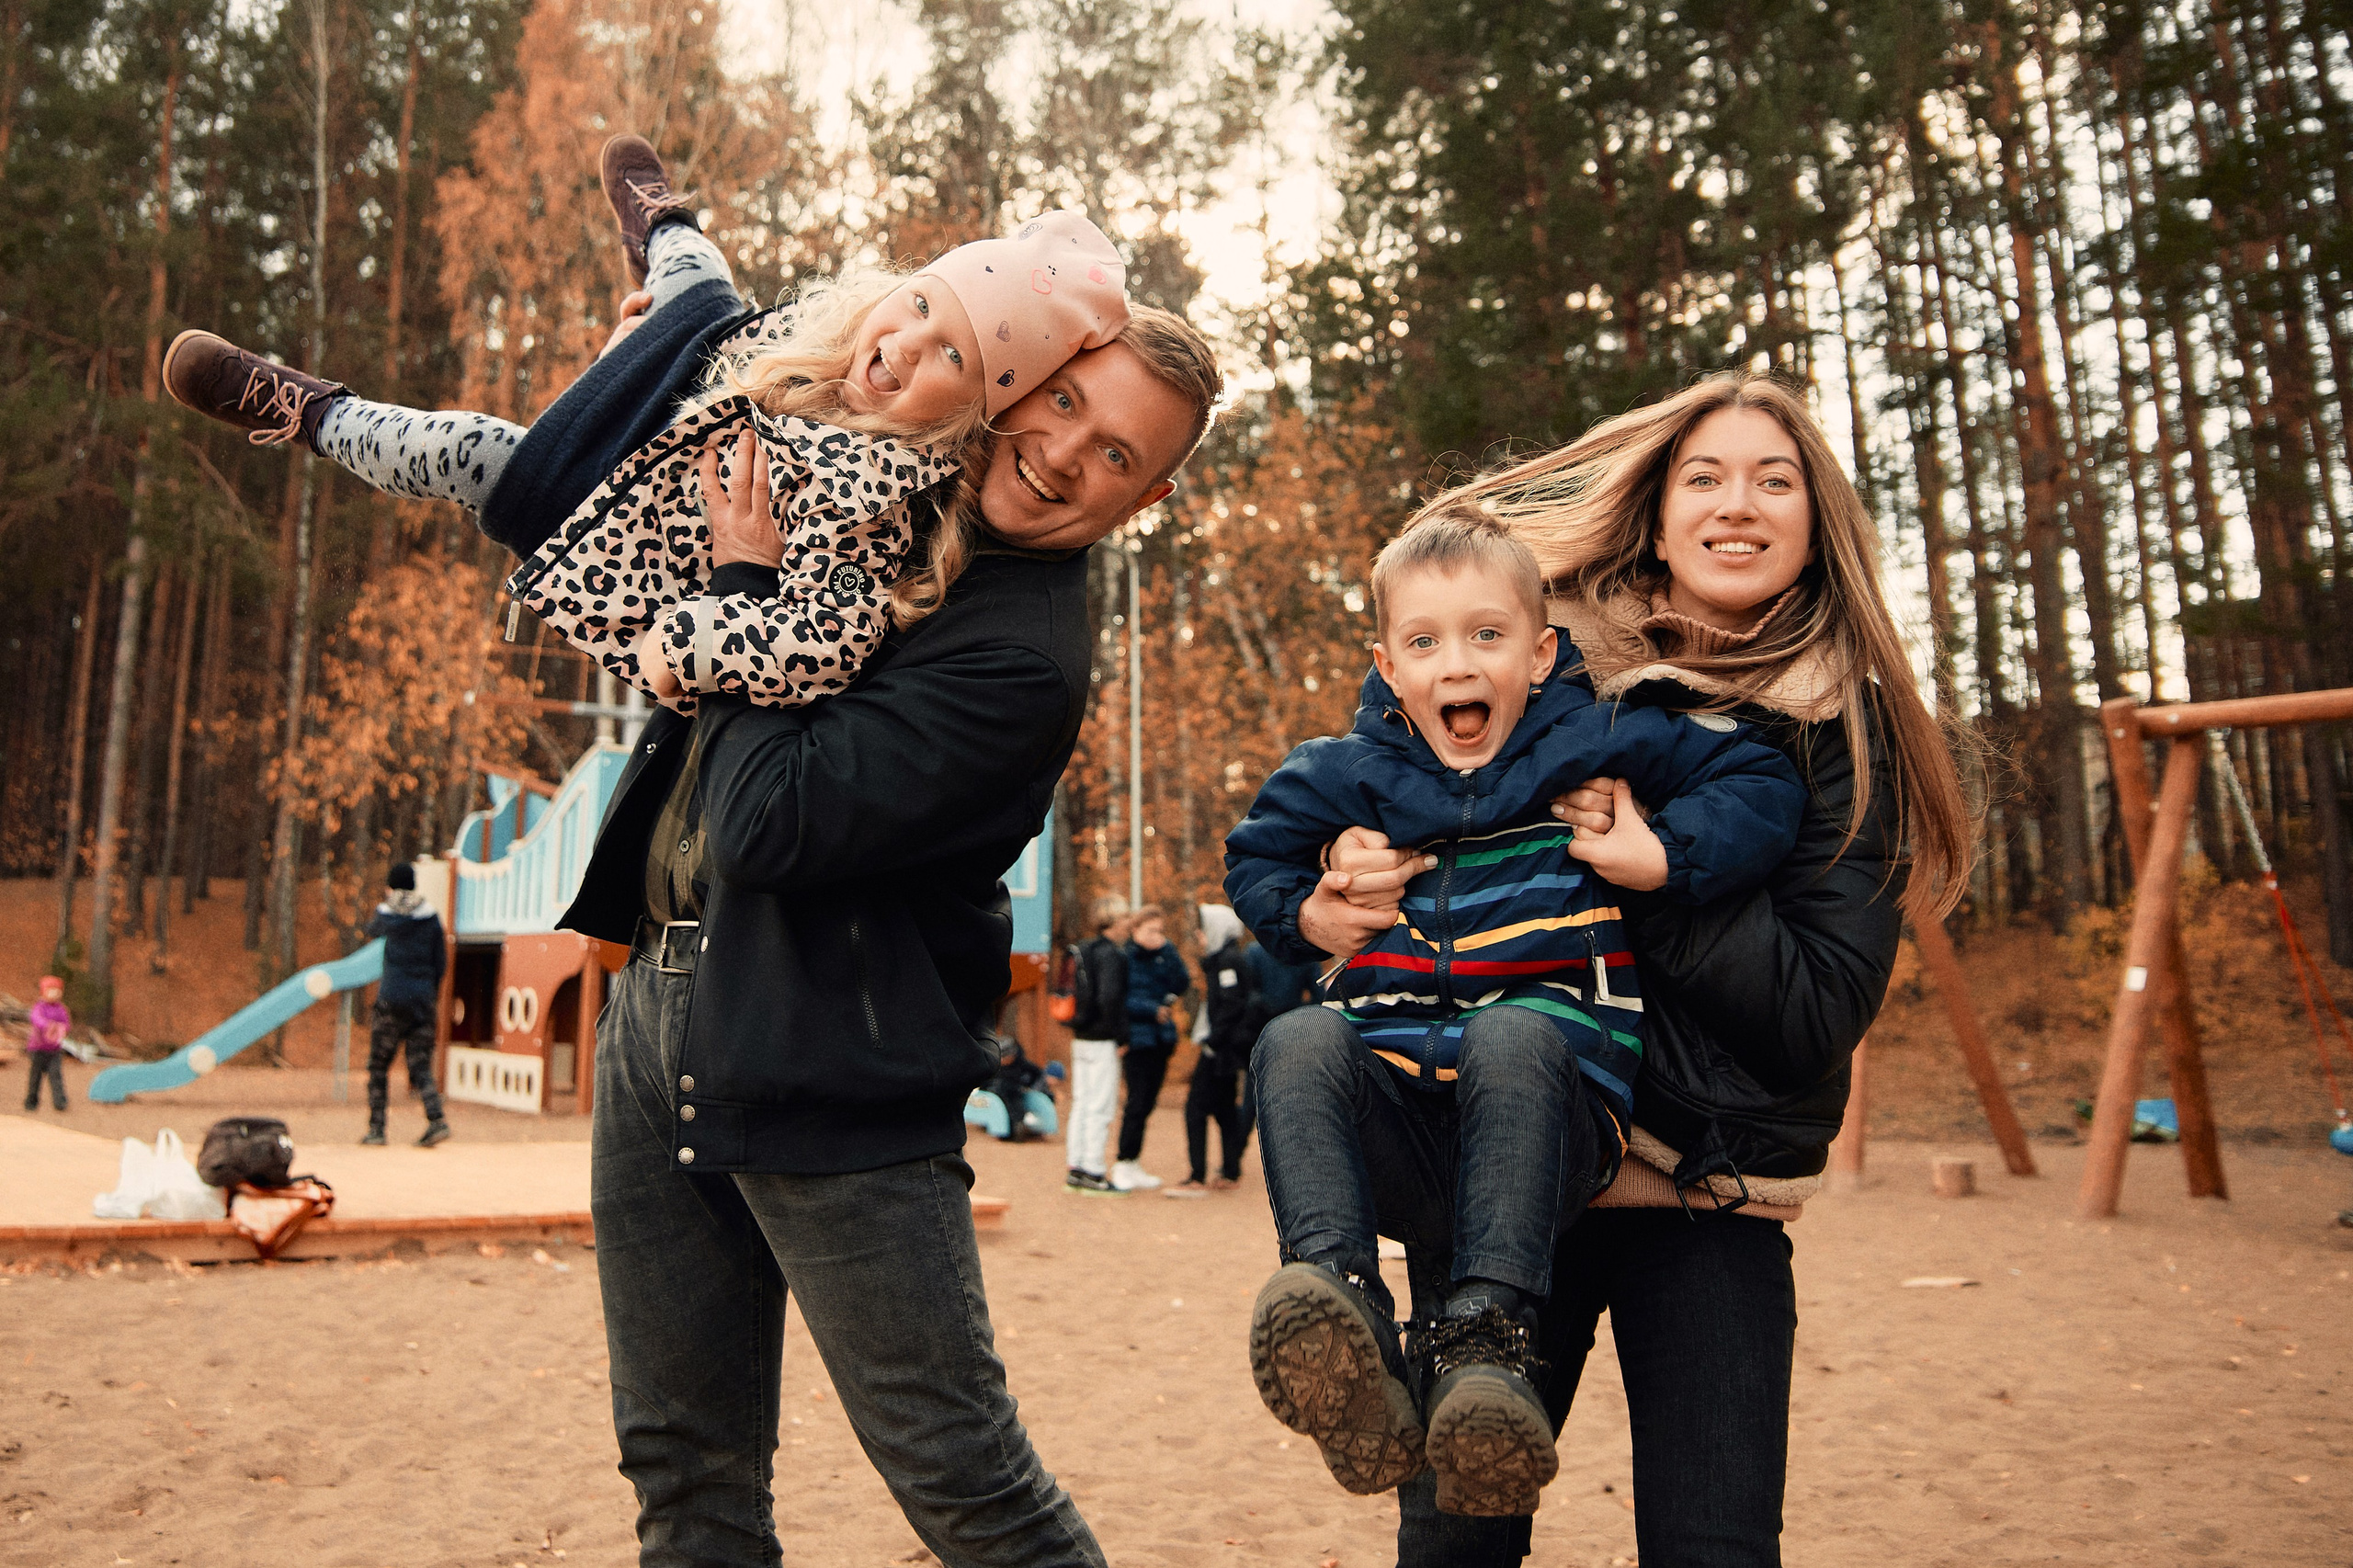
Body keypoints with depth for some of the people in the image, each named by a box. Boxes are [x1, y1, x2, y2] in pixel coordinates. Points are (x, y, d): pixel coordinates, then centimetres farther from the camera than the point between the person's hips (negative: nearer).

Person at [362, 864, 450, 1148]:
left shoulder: (386, 914, -2)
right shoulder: (431, 917, 5)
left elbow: (371, 929, 23)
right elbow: (441, 962, 7)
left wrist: (388, 901, 35)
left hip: (391, 999, -2)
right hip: (423, 1000, 2)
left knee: (378, 1065, 9)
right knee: (421, 1066, 5)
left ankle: (376, 1129, 9)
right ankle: (437, 1120, -13)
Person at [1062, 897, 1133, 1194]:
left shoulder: (1085, 952, 13)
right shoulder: (1111, 954, -15)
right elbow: (1110, 997, -24)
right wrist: (1120, 1036, -16)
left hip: (1081, 1038, 9)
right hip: (1102, 1041, -9)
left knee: (1081, 1103, 13)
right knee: (1100, 1106, -4)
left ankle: (1076, 1167, 18)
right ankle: (1093, 1172, -1)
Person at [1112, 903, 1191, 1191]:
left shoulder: (1165, 955, 10)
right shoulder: (1124, 956, -6)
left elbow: (1182, 986, -3)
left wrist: (1167, 953, -11)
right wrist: (1153, 1010, -15)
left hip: (1161, 1037, 6)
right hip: (1135, 1036, -5)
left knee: (1148, 1101, 9)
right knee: (1138, 1100, -8)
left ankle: (1134, 1163, 17)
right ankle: (1124, 1164, 2)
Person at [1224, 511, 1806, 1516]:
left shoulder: (1594, 747, 5)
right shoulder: (1350, 775, 10)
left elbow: (1765, 785, 10)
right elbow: (1252, 863, 27)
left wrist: (1668, 856, -7)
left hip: (1546, 1117, -2)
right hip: (1395, 1134, 3)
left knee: (1510, 1033, -36)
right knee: (1298, 1044, -28)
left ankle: (1486, 1339, -39)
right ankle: (1350, 1340, -42)